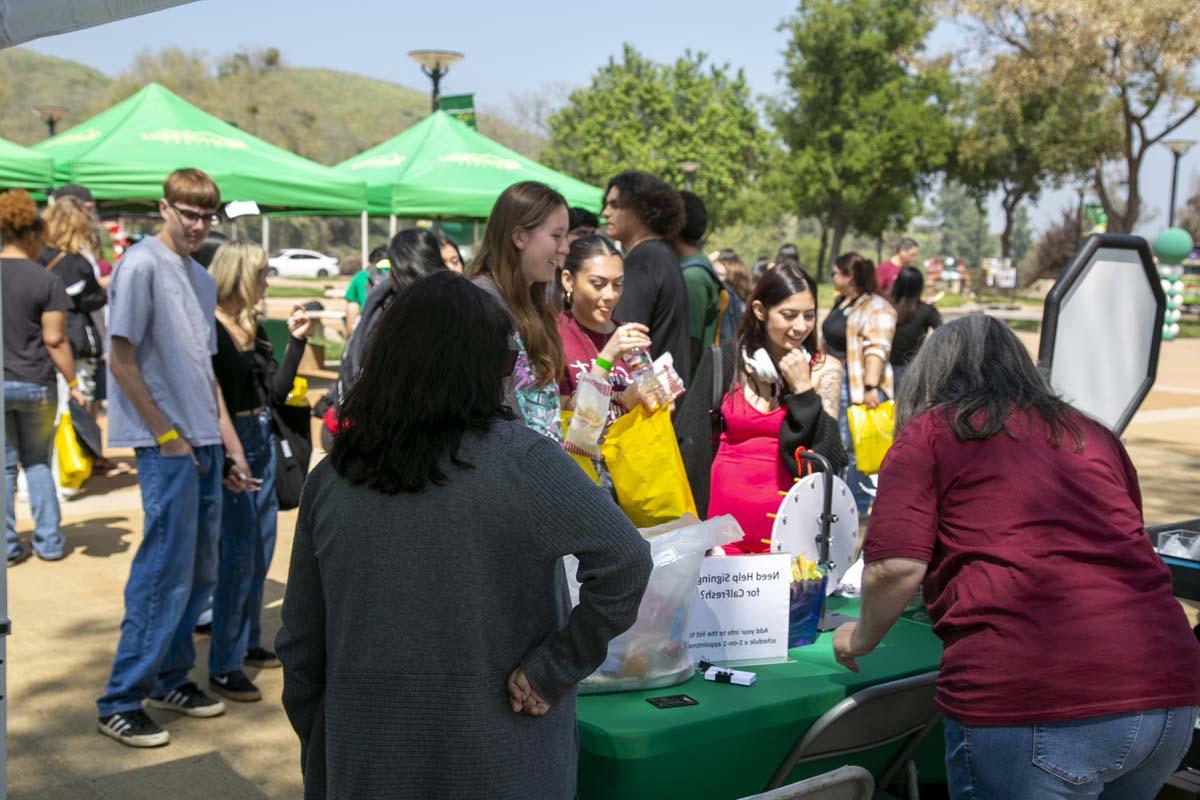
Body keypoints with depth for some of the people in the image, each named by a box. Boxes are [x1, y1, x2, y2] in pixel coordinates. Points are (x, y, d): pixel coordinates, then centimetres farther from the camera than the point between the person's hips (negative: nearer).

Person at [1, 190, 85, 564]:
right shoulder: (47, 280, -8)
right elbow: (54, 340, -10)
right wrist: (73, 383, -2)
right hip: (35, 384, -1)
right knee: (38, 463, 13)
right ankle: (49, 542, 13)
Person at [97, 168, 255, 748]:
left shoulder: (202, 278, 16)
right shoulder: (142, 265, -9)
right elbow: (121, 359, -12)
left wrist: (229, 441, 15)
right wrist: (167, 435, -12)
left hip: (205, 444, 8)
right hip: (166, 444, -8)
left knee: (201, 571, 12)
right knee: (166, 572, -6)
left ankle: (171, 677, 26)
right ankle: (121, 702, 4)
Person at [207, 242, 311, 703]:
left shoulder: (254, 329, 12)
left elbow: (277, 391, 9)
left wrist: (296, 340, 3)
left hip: (260, 441, 8)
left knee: (261, 549, 14)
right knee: (237, 554, -6)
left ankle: (248, 643, 30)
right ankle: (223, 668, 3)